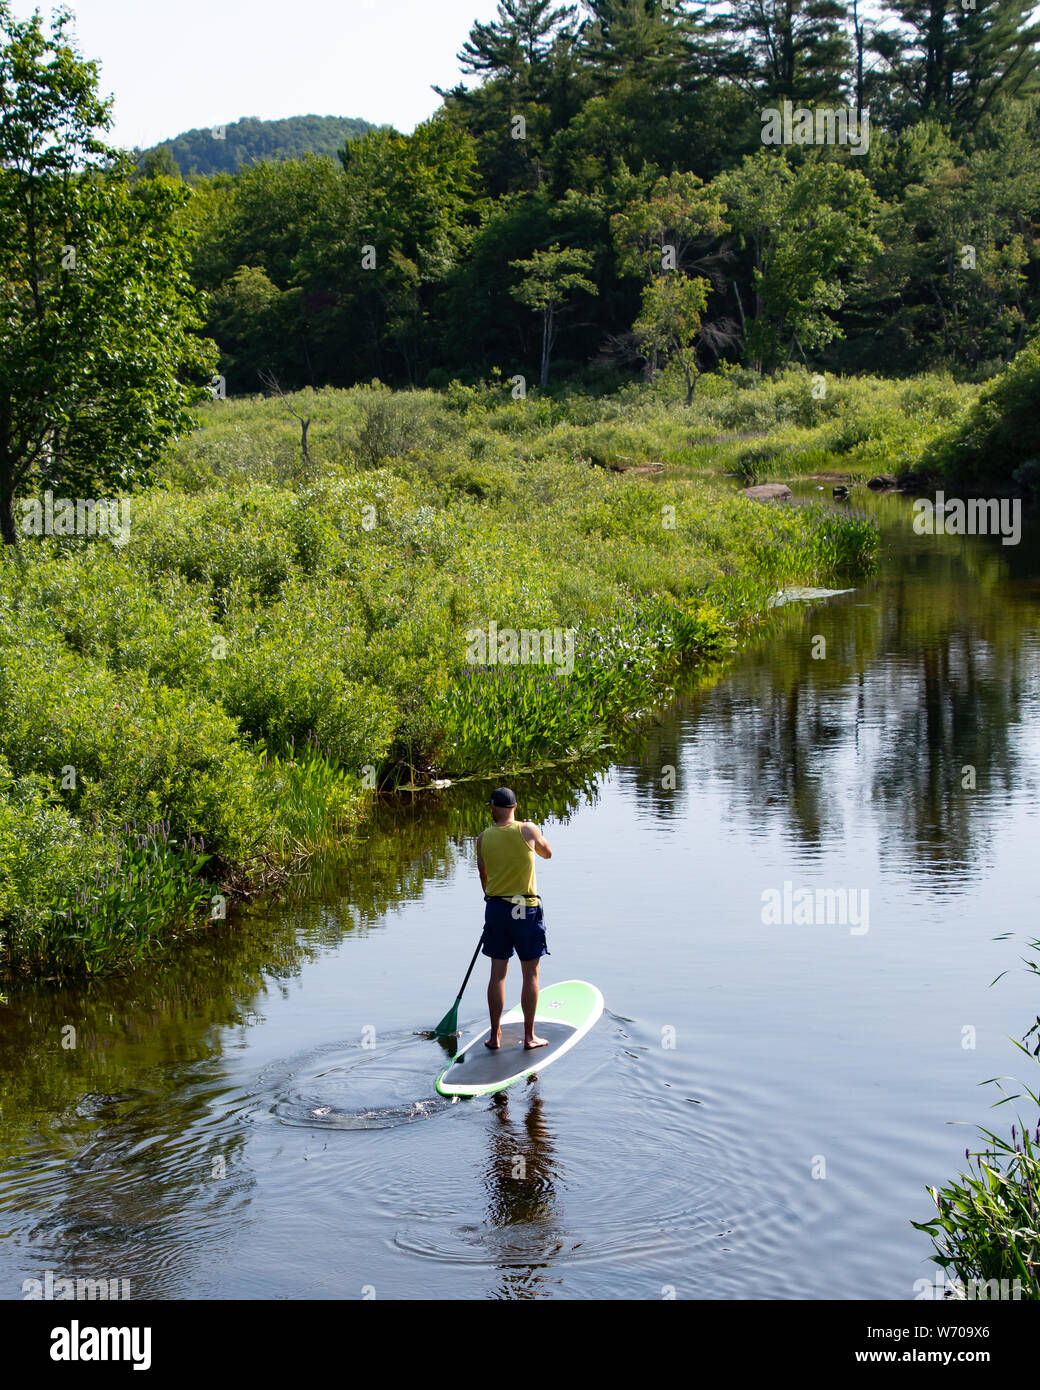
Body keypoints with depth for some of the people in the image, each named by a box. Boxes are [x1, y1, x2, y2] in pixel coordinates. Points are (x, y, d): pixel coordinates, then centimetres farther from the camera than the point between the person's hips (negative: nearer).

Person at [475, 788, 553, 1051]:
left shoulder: (483, 838, -1)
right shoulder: (528, 830, -9)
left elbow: (483, 877, 10)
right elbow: (547, 853, 10)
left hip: (496, 908, 3)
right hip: (526, 909, -3)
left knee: (498, 973, 10)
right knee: (530, 974, 7)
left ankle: (495, 1035, 14)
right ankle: (529, 1036, 10)